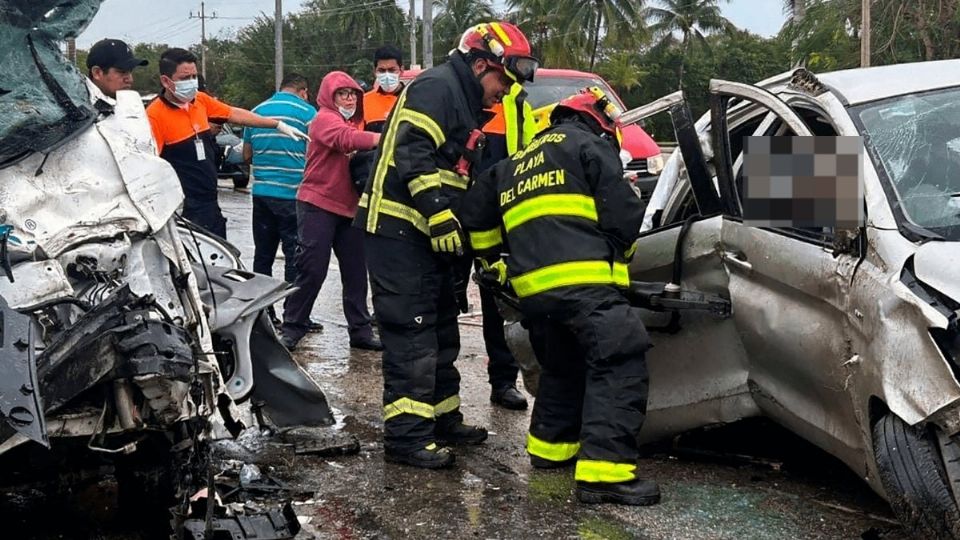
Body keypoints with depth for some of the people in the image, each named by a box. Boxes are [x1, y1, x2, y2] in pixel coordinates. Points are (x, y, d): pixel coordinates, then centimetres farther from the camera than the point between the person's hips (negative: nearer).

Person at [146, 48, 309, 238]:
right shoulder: (155, 115, -16)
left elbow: (234, 114, 19)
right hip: (184, 210, -8)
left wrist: (278, 125, 21)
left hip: (210, 203, 8)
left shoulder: (200, 100, 6)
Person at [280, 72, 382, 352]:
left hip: (349, 208, 8)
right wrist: (384, 139, -40)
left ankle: (361, 331, 13)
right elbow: (346, 139, -29)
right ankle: (292, 329, 4)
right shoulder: (324, 119, -8)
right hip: (318, 205, -8)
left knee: (356, 272, 6)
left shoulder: (353, 123, 20)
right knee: (312, 270, -7)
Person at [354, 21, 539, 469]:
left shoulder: (465, 105, 22)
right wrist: (440, 215, -26)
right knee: (411, 334, -11)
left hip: (427, 236, 11)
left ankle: (443, 418, 28)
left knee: (440, 332, 17)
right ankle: (406, 435, -7)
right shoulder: (437, 87, -10)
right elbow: (413, 154, -23)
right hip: (398, 231, -11)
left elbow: (458, 179, 25)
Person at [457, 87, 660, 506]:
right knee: (618, 365, -11)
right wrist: (617, 253, 17)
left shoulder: (513, 165, 29)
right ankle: (603, 471, -21)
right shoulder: (588, 146, 9)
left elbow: (474, 214, 27)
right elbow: (625, 212, 0)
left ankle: (550, 445, 34)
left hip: (532, 288, 7)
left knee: (563, 366, 27)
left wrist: (494, 260, 38)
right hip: (584, 279, -7)